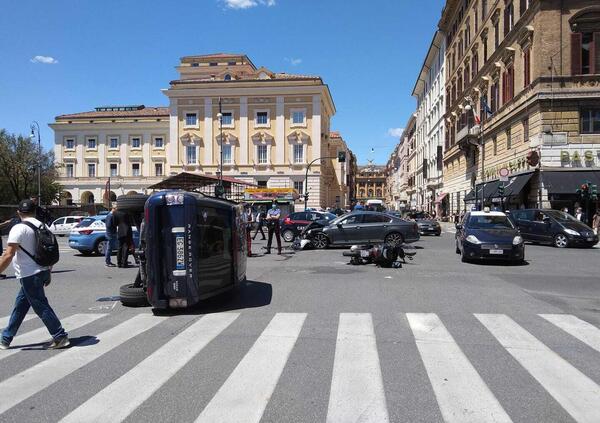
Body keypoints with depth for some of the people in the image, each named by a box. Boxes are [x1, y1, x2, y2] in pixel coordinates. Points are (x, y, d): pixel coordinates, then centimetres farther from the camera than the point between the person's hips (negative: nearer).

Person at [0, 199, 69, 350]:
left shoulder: (19, 229, -14)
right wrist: (48, 274, 21)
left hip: (29, 276, -8)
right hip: (42, 272, 8)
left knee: (41, 307, -1)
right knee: (19, 306, 16)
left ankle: (60, 337, 2)